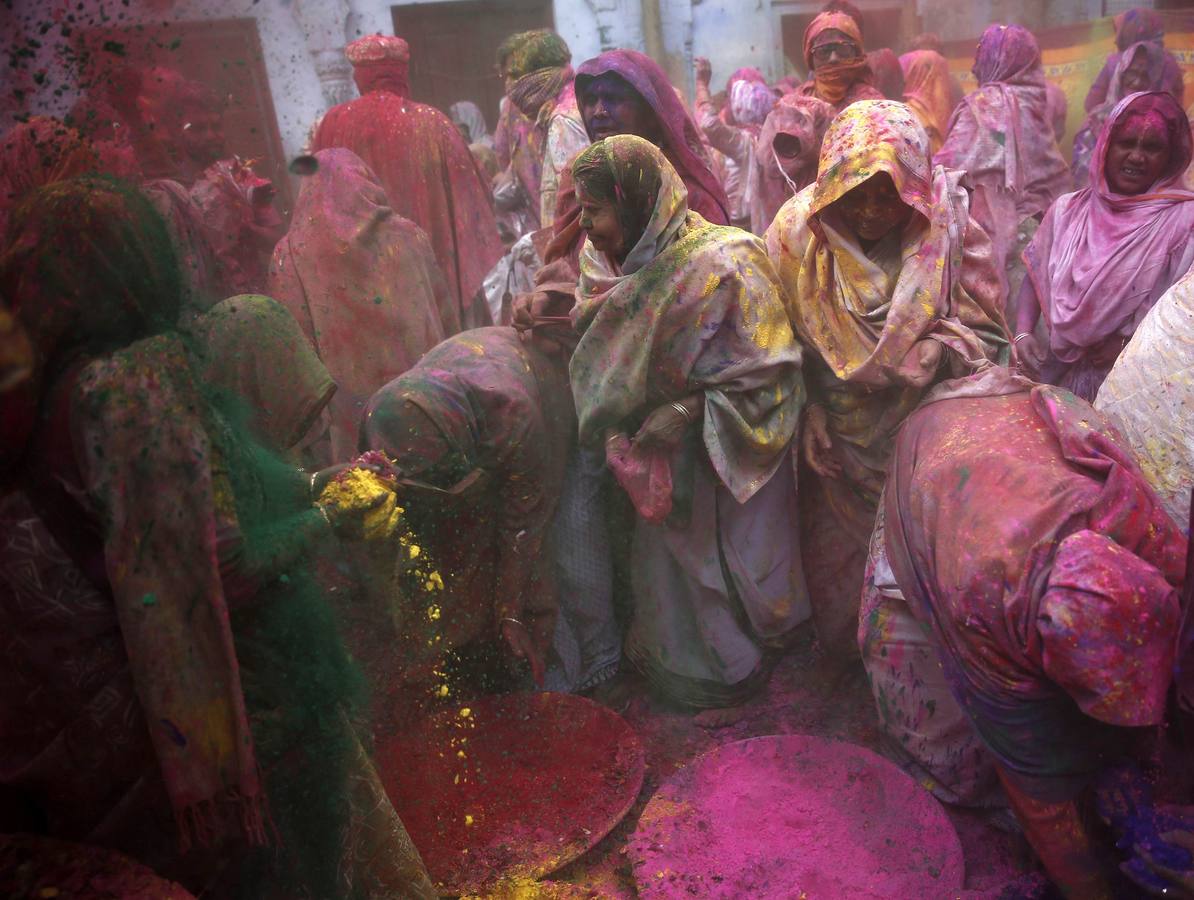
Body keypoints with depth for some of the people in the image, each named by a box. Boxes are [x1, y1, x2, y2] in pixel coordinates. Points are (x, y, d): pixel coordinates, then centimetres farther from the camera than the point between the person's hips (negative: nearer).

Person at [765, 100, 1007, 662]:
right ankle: (844, 651, 46)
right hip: (836, 441, 1)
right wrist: (808, 410, -11)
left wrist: (928, 353, -30)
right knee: (836, 562, 17)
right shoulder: (797, 229, -11)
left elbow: (985, 334, -11)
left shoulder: (948, 229, -15)